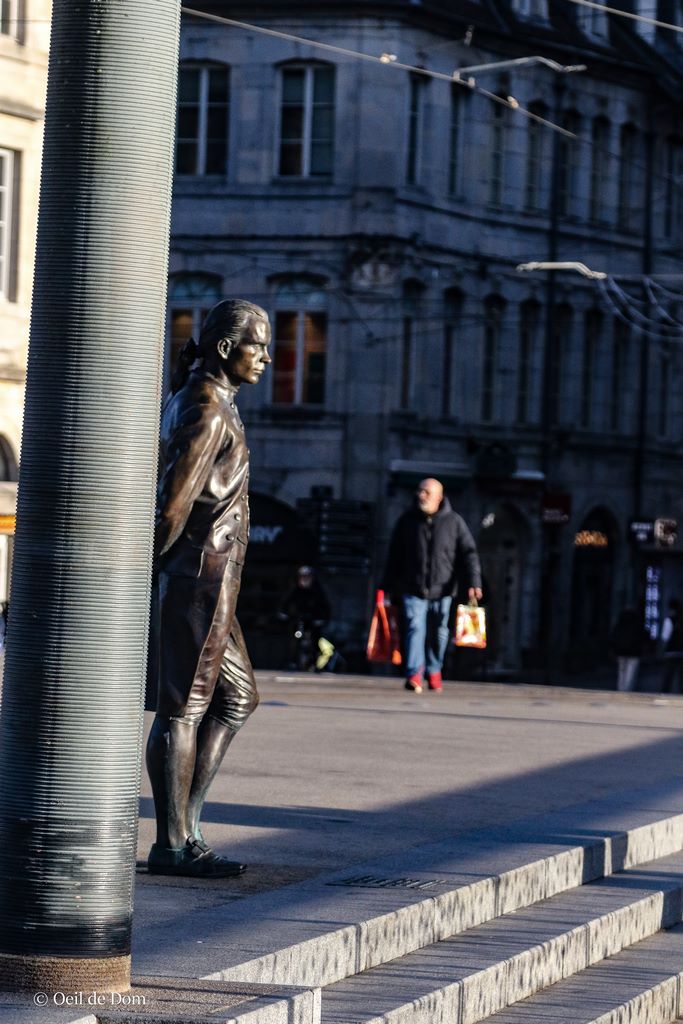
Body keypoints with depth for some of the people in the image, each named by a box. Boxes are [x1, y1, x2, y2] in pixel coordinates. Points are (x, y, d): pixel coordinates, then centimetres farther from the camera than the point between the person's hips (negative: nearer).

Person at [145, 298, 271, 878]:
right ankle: (174, 845, 0)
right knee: (184, 708, -5)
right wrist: (154, 565, -10)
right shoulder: (210, 412, -15)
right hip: (200, 575, -10)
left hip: (199, 580, 10)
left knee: (237, 698, 14)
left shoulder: (192, 401, 17)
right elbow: (174, 506, -22)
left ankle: (184, 823, 12)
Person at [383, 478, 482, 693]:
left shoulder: (454, 522, 1)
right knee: (415, 627, -14)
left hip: (442, 590, 1)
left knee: (438, 632, 9)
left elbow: (469, 553, -2)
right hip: (413, 589, -1)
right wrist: (389, 587, 8)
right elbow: (394, 556, 9)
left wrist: (474, 583, -14)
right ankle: (414, 674, -19)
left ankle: (434, 672, 27)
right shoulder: (407, 520, 4)